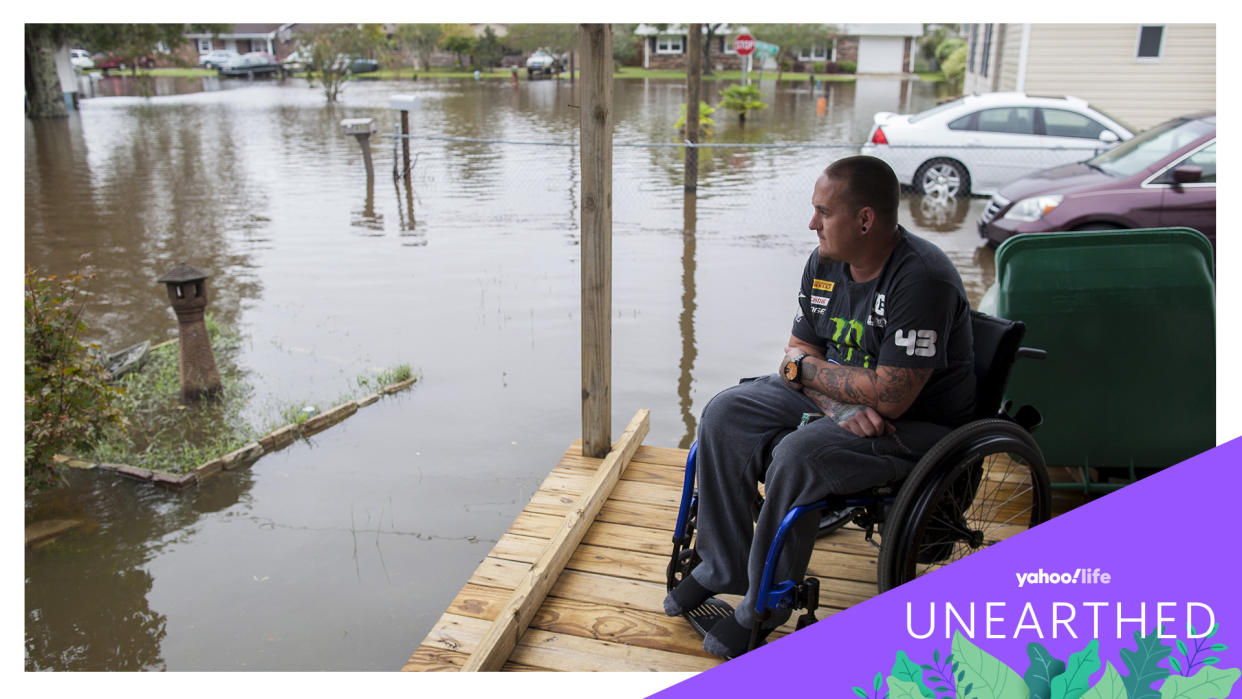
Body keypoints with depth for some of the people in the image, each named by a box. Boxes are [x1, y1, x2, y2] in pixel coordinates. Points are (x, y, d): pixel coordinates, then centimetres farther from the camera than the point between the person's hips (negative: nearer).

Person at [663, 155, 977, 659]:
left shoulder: (921, 280, -27)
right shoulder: (826, 262, -1)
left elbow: (890, 397, -31)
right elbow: (799, 351, 2)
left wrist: (804, 367, -16)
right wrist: (841, 404, -19)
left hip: (917, 423, -8)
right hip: (842, 401, 8)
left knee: (798, 456, -31)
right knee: (725, 414, -6)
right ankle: (721, 567, 6)